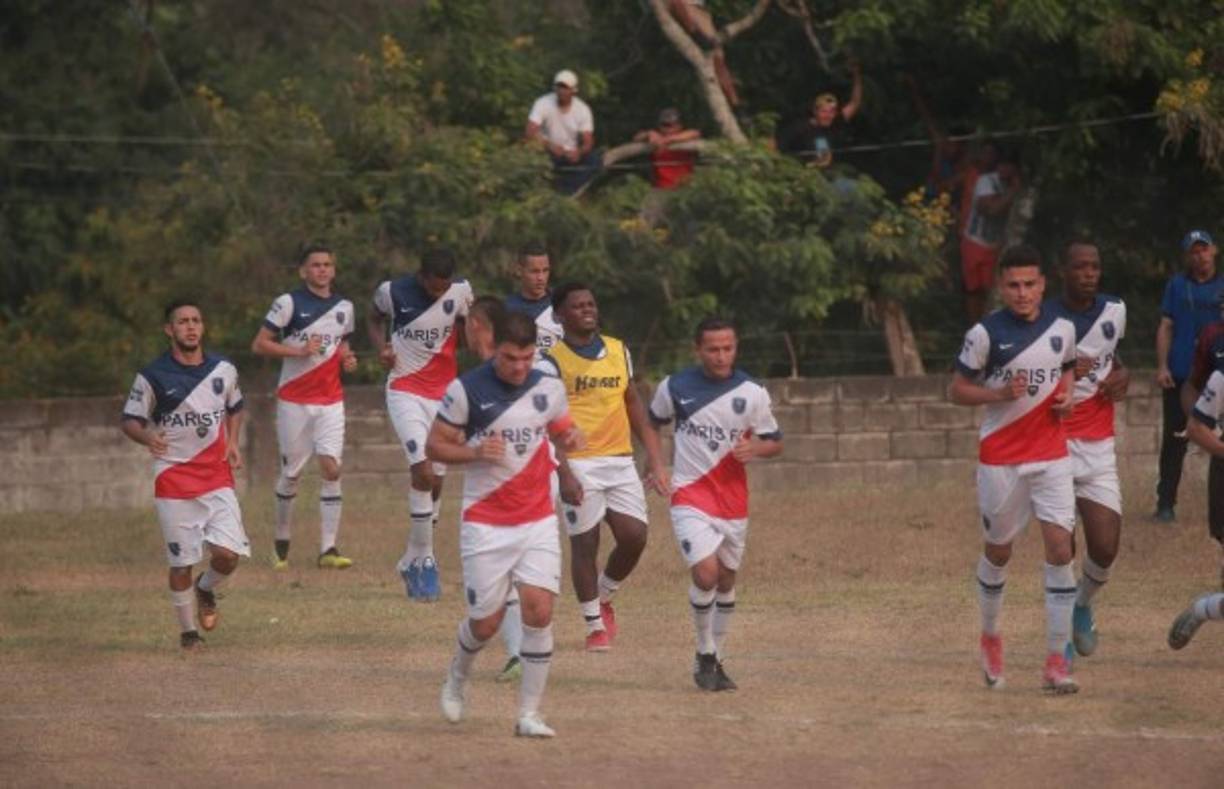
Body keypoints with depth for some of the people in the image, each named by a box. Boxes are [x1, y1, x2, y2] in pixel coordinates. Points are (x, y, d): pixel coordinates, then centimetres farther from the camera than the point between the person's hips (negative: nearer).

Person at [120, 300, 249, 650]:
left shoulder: (223, 370, 4)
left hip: (216, 476, 2)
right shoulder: (153, 376, -6)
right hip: (173, 480, -2)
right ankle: (187, 631, 18)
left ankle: (206, 591, 22)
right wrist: (147, 437, -23)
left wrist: (232, 442, 5)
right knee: (182, 562, 0)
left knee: (228, 553, -11)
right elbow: (129, 420, -1)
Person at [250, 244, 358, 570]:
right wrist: (299, 350, -18)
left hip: (331, 401, 3)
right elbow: (259, 344, -6)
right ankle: (281, 541, 24)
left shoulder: (344, 307, 11)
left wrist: (347, 359, 4)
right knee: (291, 473, 5)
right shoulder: (288, 303, -5)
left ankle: (328, 548, -9)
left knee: (331, 469, -10)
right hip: (294, 399, -3)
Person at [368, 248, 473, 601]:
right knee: (424, 472, -20)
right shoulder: (393, 292, -11)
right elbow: (377, 319, 10)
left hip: (444, 393, 4)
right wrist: (381, 346, -9)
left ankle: (411, 560, 23)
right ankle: (425, 559, -10)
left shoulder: (461, 291, -5)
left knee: (435, 482, 7)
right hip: (405, 392, -4)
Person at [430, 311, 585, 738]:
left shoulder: (549, 388, 2)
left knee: (539, 608, -11)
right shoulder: (466, 390, -8)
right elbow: (435, 445, -2)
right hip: (485, 523, -2)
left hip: (538, 520, 2)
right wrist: (475, 452, -21)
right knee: (486, 621, 2)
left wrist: (571, 437, -6)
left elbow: (562, 429, 18)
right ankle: (457, 677, 36)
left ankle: (529, 713, -3)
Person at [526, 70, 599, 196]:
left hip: (572, 153, 2)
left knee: (593, 161, -25)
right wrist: (550, 145, -42)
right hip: (548, 152, -2)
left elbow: (588, 142, -10)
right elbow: (531, 132, -24)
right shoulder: (543, 104, -14)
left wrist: (578, 152, -35)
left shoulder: (583, 109, -7)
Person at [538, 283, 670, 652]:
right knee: (585, 542, -3)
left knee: (634, 537, -4)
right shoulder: (552, 361, -5)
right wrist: (564, 475, -19)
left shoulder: (618, 351, 12)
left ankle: (604, 597, 23)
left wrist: (655, 460, 12)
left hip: (620, 461, 5)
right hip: (578, 465, -5)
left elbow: (634, 406, 18)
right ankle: (594, 625, 9)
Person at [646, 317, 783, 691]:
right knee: (706, 573, -19)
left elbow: (775, 442, 6)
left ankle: (716, 660, 29)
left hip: (733, 500, 3)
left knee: (727, 580, 12)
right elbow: (653, 422, 16)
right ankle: (704, 655, 2)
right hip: (690, 497, -3)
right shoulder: (675, 387, -4)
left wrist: (754, 448, -15)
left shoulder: (752, 393, -3)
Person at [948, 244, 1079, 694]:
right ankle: (990, 637, 36)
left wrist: (1066, 393, 1)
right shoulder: (986, 334, -9)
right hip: (1001, 458, -2)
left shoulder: (1062, 328, 3)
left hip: (1051, 456, 2)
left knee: (1060, 546, -10)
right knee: (998, 550, 10)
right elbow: (957, 391, -4)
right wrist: (1001, 393, -20)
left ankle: (1056, 661, -7)